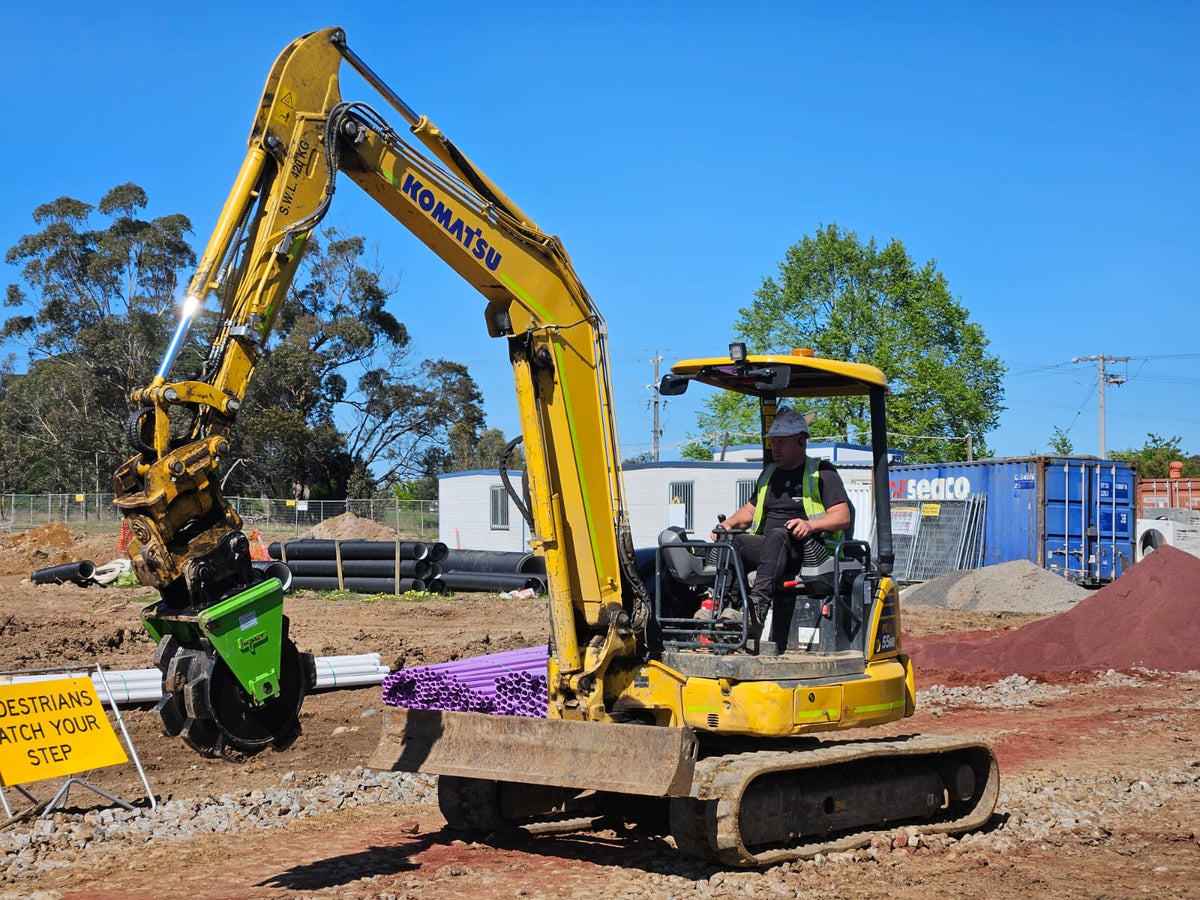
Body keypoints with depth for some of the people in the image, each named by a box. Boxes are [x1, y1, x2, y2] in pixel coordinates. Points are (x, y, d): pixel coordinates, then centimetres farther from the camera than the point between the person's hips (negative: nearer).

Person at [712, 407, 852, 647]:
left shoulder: (822, 473, 3)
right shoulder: (769, 474, 24)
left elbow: (843, 517, -6)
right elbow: (750, 510, 33)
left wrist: (810, 525, -25)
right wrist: (729, 523, 10)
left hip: (809, 551, -7)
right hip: (768, 548, 7)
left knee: (778, 536, -38)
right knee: (729, 542, -20)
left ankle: (759, 602, -55)